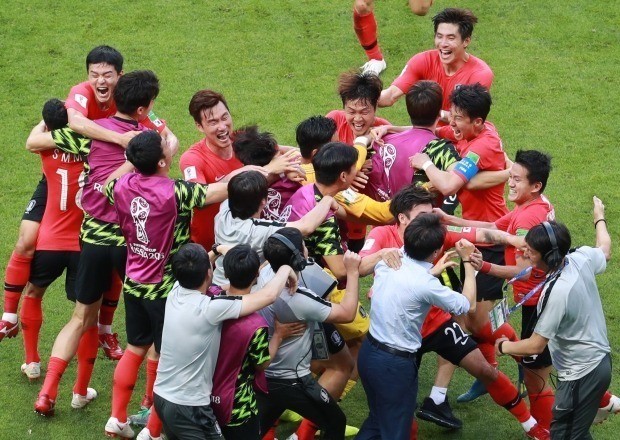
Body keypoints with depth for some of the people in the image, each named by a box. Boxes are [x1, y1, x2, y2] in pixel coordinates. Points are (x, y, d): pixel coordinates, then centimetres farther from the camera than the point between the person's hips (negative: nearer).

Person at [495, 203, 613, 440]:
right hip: (600, 360, 9)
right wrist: (599, 218, 38)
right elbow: (605, 250, 19)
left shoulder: (557, 292, -31)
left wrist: (504, 346, -3)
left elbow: (535, 346, -23)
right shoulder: (582, 258, -8)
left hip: (582, 375, -9)